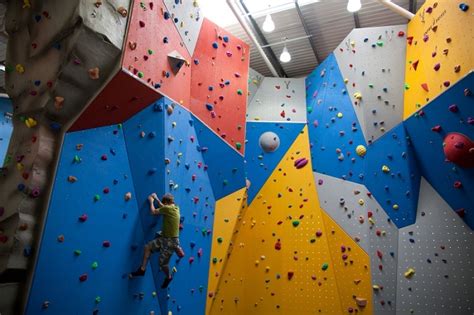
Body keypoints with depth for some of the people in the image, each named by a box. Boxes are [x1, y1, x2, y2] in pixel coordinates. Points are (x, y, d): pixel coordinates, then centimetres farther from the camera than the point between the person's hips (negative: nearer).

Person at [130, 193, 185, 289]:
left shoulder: (168, 208, -22)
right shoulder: (175, 208, 4)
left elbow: (153, 212, -12)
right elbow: (163, 208, 23)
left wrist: (151, 201, 4)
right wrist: (156, 199, 21)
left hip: (171, 240, -9)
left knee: (162, 263, 8)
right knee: (147, 247, 15)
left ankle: (168, 277, 32)